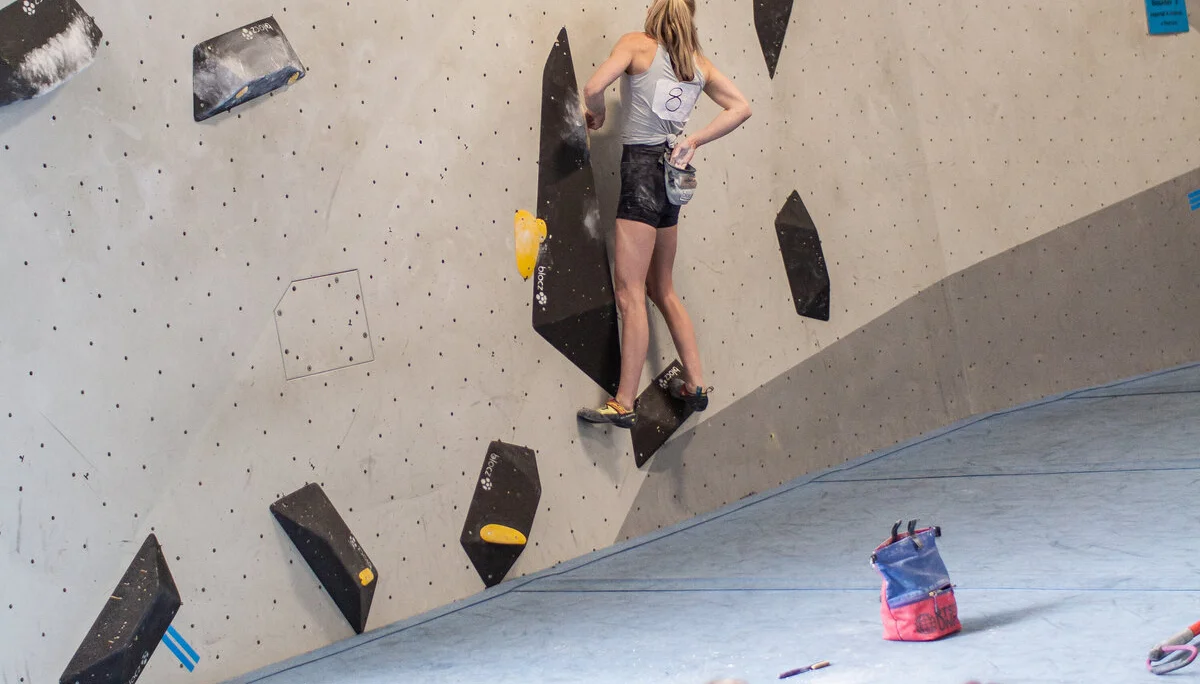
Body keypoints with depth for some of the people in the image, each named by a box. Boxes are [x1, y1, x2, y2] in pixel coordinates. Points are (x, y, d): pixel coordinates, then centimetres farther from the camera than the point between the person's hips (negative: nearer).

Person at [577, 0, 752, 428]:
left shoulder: (638, 44, -5)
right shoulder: (698, 64, 12)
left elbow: (594, 89, -17)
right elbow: (741, 107, 9)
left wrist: (597, 113, 5)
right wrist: (694, 140, 7)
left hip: (641, 168, -7)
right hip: (671, 170, 7)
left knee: (630, 292, -7)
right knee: (662, 289, 19)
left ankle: (623, 405, -8)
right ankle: (696, 385, 21)